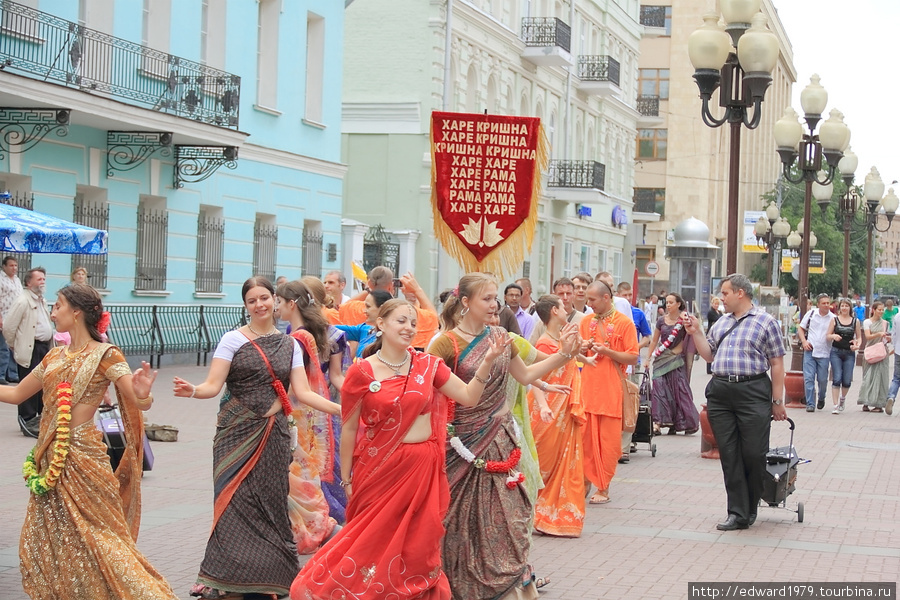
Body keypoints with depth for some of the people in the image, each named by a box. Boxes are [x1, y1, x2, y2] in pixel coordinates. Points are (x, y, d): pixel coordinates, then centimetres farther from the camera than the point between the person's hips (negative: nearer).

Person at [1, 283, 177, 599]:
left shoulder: (105, 355, -7)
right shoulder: (55, 356, 12)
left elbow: (143, 404, -16)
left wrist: (141, 394, -39)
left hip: (81, 457, -7)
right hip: (49, 460, 7)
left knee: (94, 538, -6)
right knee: (46, 540, 9)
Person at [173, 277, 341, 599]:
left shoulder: (289, 344, 10)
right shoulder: (233, 340, 0)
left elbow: (303, 392, 4)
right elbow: (213, 385, -8)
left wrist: (343, 409, -7)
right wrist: (192, 391, -30)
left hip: (273, 433, 3)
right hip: (238, 431, -3)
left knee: (270, 501, 1)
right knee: (236, 502, -5)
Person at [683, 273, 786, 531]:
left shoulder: (765, 321, -1)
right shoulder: (721, 323, 17)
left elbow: (777, 363, -3)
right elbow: (709, 355, 21)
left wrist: (778, 401, -6)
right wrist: (695, 332, 8)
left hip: (752, 393, -5)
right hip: (720, 393, 5)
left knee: (754, 453, -1)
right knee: (729, 454, 3)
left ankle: (751, 508, 18)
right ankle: (737, 513, 7)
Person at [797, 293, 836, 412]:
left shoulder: (833, 318, 0)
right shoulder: (811, 313, 4)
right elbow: (801, 328, 13)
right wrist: (804, 341, -1)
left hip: (824, 353, -1)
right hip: (810, 351, 1)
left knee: (822, 379, 5)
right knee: (809, 378, -6)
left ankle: (821, 399, 32)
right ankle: (810, 404, -1)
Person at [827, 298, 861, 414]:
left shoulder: (855, 321, 8)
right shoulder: (834, 320, 6)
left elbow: (858, 337, 14)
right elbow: (828, 335, 6)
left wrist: (857, 344, -7)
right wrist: (834, 336, -16)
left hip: (849, 353, 1)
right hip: (836, 352, -1)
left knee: (847, 380, 1)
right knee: (837, 379, -10)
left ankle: (842, 399, 31)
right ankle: (836, 405, -7)